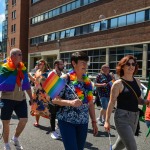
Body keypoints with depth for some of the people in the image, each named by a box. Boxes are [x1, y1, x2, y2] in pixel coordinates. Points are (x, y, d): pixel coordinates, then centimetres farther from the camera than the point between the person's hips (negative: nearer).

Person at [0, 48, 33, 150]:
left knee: (24, 120, 3)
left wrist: (31, 98, 12)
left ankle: (15, 139, 30)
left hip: (21, 98, 5)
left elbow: (27, 85, 11)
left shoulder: (23, 68, 5)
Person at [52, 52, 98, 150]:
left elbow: (90, 103, 12)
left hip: (83, 123, 5)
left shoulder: (87, 81, 7)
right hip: (67, 121, -5)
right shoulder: (65, 79, -9)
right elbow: (55, 99, -11)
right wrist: (70, 102, -27)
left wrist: (94, 121, 11)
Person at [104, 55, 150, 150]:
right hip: (122, 118, -7)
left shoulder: (137, 82, 8)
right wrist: (107, 121, -13)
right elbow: (112, 102, -11)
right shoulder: (118, 83, -10)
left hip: (135, 117, 7)